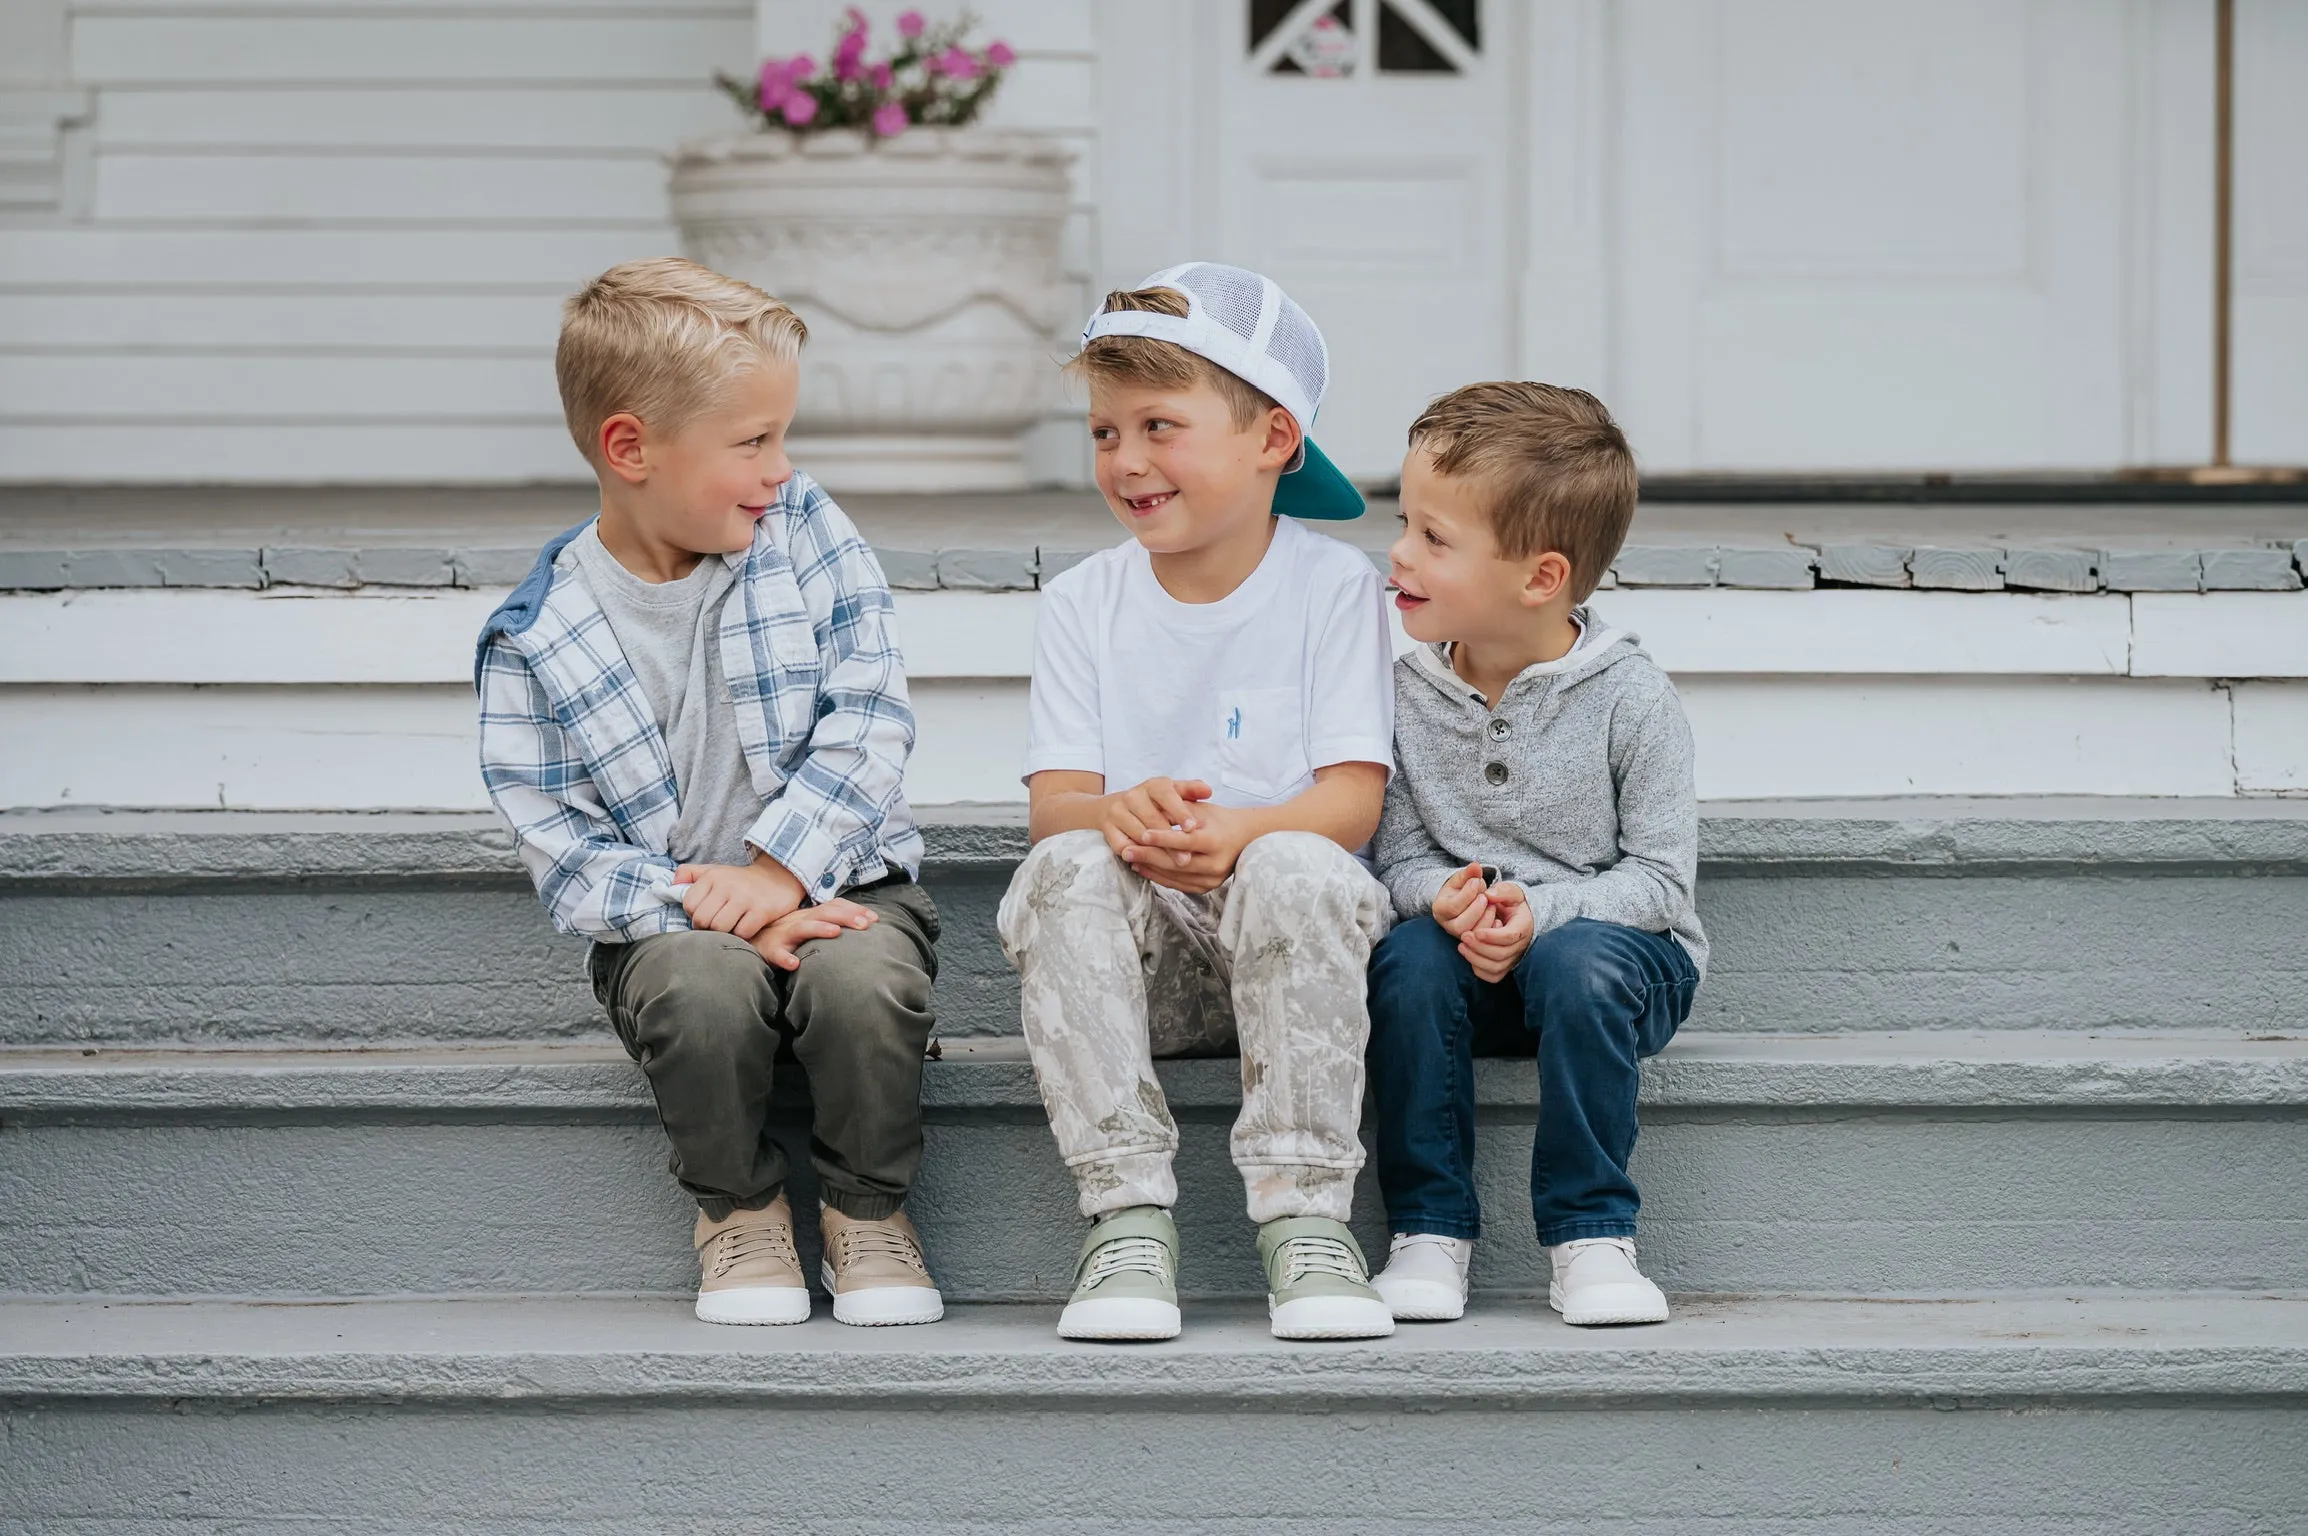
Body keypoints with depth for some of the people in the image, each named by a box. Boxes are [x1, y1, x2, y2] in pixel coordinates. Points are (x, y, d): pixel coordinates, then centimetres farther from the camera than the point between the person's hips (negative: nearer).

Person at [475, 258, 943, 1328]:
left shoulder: (803, 532, 1)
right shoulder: (534, 645, -7)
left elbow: (869, 718, -6)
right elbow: (566, 858, -9)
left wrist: (779, 868, -19)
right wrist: (714, 913, -23)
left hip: (833, 878, 1)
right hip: (668, 916, -1)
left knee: (862, 979, -33)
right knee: (705, 987, -35)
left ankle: (868, 1209, -3)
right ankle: (739, 1210, -4)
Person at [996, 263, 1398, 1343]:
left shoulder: (1333, 588, 0)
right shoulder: (1082, 605, 8)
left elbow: (1353, 799, -9)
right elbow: (1053, 804, -2)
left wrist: (1235, 835, -31)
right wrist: (1116, 815, -28)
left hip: (1282, 932, -2)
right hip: (1140, 952, 2)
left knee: (1297, 869, -35)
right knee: (1068, 869, -29)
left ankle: (1306, 1218, -31)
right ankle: (1128, 1216, -31)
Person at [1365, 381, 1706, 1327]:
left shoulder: (1629, 699, -11)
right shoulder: (1408, 694, 0)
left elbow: (1660, 877, -11)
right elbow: (1399, 854, 2)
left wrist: (1539, 912, -27)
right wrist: (1444, 896, -22)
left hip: (1616, 942, -3)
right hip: (1469, 961, 3)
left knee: (1577, 963, -36)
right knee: (1408, 956, -29)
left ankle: (1591, 1237, -24)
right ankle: (1430, 1230, -19)